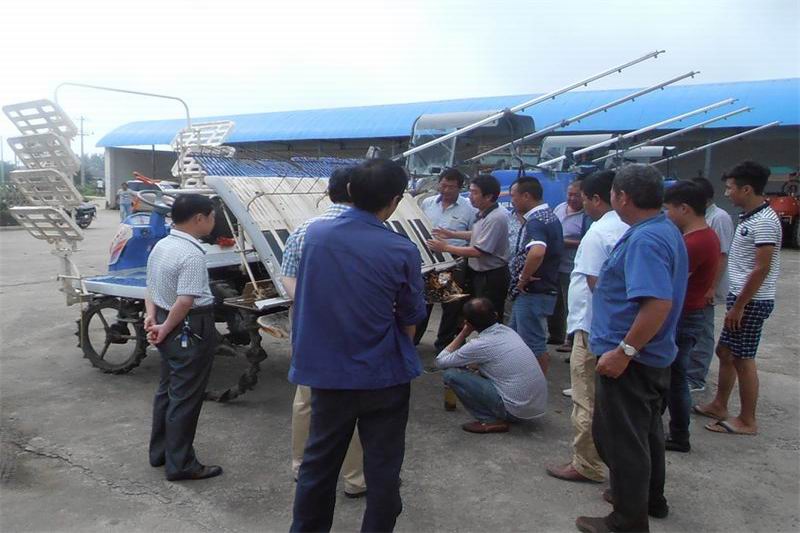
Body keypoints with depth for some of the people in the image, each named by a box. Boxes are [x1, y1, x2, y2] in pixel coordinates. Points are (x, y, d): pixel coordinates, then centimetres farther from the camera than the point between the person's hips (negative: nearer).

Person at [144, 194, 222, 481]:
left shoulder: (160, 245, 8)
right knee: (185, 398, 1)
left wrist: (152, 317, 1)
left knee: (166, 390, 20)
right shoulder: (192, 254, -22)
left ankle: (160, 452, 33)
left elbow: (150, 288, 11)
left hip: (170, 329, 10)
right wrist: (165, 329, -14)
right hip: (191, 331, -10)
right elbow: (185, 301, -27)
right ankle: (180, 464, 11)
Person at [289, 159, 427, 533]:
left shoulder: (314, 233, -6)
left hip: (327, 371, 4)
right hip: (384, 375, -3)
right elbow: (410, 320, -4)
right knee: (382, 469, 13)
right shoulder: (402, 251, -15)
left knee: (318, 463, 19)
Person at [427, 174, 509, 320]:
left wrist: (446, 247, -19)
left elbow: (479, 251, -27)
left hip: (491, 276, -10)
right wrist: (452, 234, 13)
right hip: (479, 272, 10)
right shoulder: (484, 213, 4)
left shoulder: (496, 218, -25)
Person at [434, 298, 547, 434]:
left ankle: (491, 420, -4)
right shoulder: (508, 330, 7)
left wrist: (463, 333, 3)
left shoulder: (479, 345, -14)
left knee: (451, 375, -6)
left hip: (516, 411, -8)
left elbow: (440, 361, 0)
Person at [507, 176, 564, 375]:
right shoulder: (549, 216, 12)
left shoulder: (536, 221, -20)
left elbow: (536, 252, -40)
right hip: (542, 289, 11)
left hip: (532, 293, -11)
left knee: (534, 345, 0)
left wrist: (523, 279, -24)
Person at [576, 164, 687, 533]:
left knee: (621, 438, 3)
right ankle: (650, 499, 41)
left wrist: (623, 351, -28)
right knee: (646, 430, 24)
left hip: (629, 360, -11)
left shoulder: (645, 239, -24)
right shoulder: (667, 230, 9)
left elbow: (659, 304, -33)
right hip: (654, 355, 11)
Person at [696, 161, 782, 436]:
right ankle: (719, 406, 30)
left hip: (751, 302, -10)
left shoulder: (764, 222, -19)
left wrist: (738, 306, -19)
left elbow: (762, 269, -22)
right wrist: (736, 303, 16)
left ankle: (747, 421, 11)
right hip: (742, 298, 10)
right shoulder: (749, 218, 12)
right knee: (725, 352, 17)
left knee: (743, 360, -1)